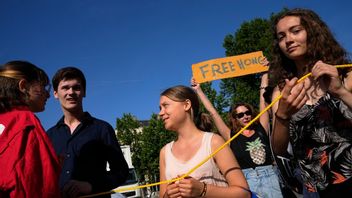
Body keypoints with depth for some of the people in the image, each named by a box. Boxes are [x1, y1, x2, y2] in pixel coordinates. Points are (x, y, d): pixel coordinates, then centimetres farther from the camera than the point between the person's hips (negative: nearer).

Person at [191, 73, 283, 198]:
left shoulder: (261, 129, 11)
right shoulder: (232, 136, 6)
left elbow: (263, 102, 15)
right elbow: (213, 112, 8)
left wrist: (265, 76, 19)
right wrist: (198, 90, 12)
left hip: (270, 176, 2)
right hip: (246, 179, -1)